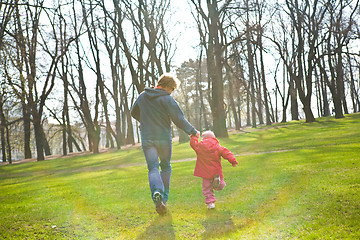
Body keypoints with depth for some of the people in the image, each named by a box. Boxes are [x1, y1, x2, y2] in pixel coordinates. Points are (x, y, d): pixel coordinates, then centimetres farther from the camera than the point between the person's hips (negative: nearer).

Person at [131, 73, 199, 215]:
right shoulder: (167, 99, -9)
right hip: (163, 138, -3)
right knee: (166, 167, 16)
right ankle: (164, 198, 16)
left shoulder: (143, 96, 8)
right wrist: (193, 132, -2)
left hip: (147, 139, 3)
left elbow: (134, 113, 21)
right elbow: (179, 119, -13)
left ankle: (157, 192, -27)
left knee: (153, 168, 0)